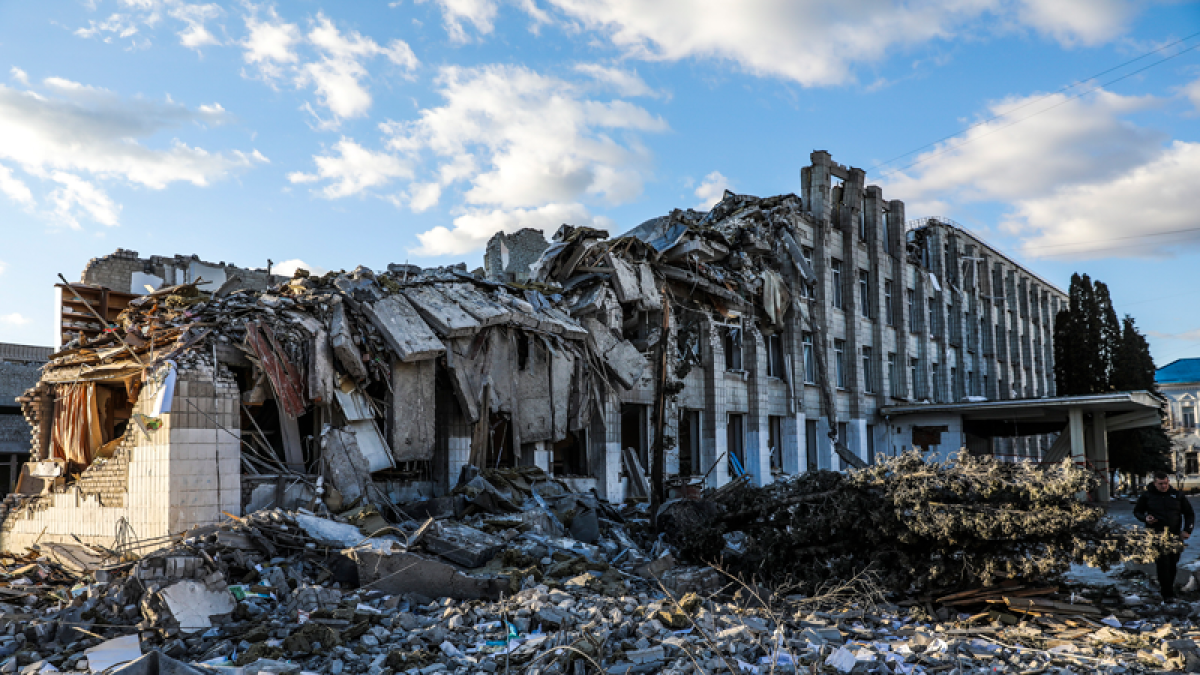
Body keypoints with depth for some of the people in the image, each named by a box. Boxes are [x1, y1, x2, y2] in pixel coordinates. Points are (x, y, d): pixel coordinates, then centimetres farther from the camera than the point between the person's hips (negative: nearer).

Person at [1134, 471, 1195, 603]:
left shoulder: (1177, 495, 8)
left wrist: (1187, 530, 2)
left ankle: (1167, 586, 28)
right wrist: (1145, 518, -8)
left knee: (1173, 564, 7)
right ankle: (1167, 594, -13)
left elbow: (1189, 513, 15)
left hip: (1175, 536, 3)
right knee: (1163, 564, -13)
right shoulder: (1147, 495, 4)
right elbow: (1137, 511, 14)